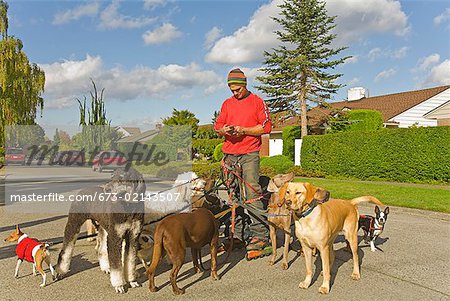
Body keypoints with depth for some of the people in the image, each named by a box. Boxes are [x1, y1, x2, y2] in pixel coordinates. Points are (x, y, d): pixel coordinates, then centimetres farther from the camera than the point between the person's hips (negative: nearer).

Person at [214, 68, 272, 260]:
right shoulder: (227, 103, 19)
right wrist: (224, 129, -6)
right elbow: (217, 125, 18)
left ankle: (259, 236, -10)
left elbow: (266, 126, -1)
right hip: (229, 154, 5)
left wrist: (244, 130, -12)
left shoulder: (257, 101, 6)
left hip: (249, 153, -5)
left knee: (252, 192, -12)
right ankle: (238, 234, 14)